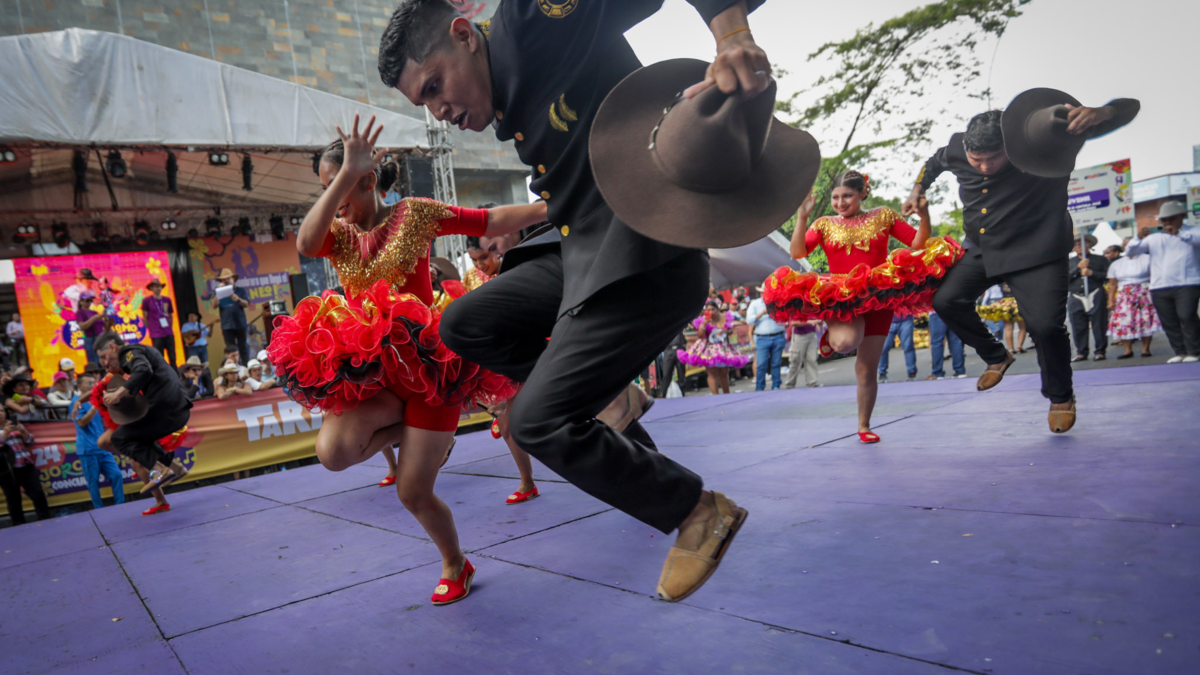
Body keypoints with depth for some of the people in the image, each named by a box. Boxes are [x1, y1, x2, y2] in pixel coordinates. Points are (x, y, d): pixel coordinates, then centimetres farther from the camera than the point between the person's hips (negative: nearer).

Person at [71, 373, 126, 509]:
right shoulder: (77, 402, -5)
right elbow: (81, 422, -15)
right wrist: (94, 407, -19)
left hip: (102, 447, 6)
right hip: (88, 449, -6)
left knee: (116, 475, -1)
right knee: (93, 482, 0)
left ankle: (120, 506, 6)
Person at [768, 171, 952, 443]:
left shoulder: (883, 216, 7)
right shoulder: (824, 224, 6)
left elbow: (918, 243, 6)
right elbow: (797, 252, -8)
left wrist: (924, 215, -11)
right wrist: (802, 216, -15)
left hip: (878, 298, 1)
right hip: (839, 297, -1)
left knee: (867, 369, 5)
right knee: (845, 343, -34)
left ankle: (864, 427, 24)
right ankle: (836, 328, 6)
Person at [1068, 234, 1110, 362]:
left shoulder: (1101, 260, 10)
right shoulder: (1069, 262, 16)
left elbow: (1108, 276, -1)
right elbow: (1065, 279, 1)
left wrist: (1091, 273, -12)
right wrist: (1078, 268, -7)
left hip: (1096, 297, -2)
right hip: (1075, 298, 2)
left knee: (1099, 325, -3)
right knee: (1078, 327, 1)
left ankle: (1100, 351, 5)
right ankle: (1081, 353, 10)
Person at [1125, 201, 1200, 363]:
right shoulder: (1153, 238, 16)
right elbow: (1130, 252, 7)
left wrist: (1178, 233, -21)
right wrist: (1139, 238, -11)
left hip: (1187, 284, -3)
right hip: (1159, 287, 3)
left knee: (1187, 317, -12)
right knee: (1169, 322, 4)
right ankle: (1180, 352, 12)